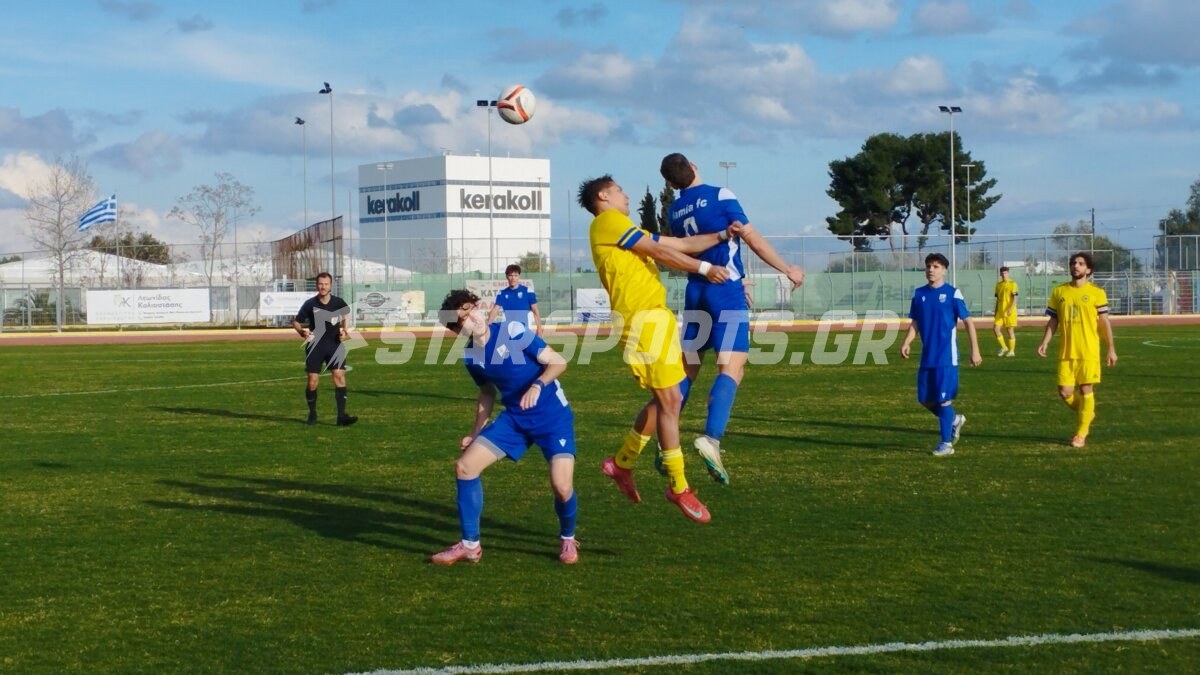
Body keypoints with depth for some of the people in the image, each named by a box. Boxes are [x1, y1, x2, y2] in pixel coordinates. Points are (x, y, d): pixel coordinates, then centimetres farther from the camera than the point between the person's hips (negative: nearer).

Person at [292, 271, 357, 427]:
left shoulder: (338, 303, -3)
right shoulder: (310, 304, -7)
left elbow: (346, 314, 20)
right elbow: (296, 322, 1)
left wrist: (344, 330, 6)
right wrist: (302, 332, -18)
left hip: (334, 344, 1)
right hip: (315, 346, -1)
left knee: (339, 376, -12)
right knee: (312, 381, -1)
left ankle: (341, 415, -11)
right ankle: (312, 414, 20)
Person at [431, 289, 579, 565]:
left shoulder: (512, 331, -17)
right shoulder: (470, 356, 0)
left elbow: (558, 361, -15)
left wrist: (537, 385, -31)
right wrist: (475, 434, 15)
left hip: (553, 417, -5)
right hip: (514, 418, 6)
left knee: (562, 486, -19)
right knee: (465, 465, -5)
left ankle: (568, 539, 15)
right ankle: (470, 545, 9)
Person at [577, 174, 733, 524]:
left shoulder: (624, 230, 25)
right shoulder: (608, 222, -4)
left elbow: (681, 244, 23)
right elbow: (661, 251, -9)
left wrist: (721, 236, 14)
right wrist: (705, 268, -6)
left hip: (656, 317, 10)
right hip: (642, 320, -10)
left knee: (666, 399, 13)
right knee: (669, 400, -9)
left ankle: (621, 463, 25)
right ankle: (679, 487, -3)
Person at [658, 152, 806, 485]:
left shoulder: (674, 211, 9)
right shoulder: (720, 196, -8)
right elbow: (753, 240, -7)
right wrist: (787, 270, 5)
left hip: (695, 292, 6)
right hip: (727, 292, -6)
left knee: (686, 367, 11)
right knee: (731, 367, -10)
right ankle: (711, 438, -27)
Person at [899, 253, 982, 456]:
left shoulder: (952, 293, -7)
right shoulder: (919, 294, 8)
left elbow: (968, 321, -6)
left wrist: (975, 350, -10)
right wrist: (907, 342, -4)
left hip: (946, 356, -5)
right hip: (927, 356, 5)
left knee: (944, 399, -4)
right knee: (925, 398, 8)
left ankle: (946, 443, 6)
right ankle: (954, 419, 33)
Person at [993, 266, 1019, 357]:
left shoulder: (1012, 284, -5)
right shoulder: (998, 284, 13)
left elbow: (1014, 298, -11)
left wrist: (1010, 309, -23)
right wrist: (996, 311, 17)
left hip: (1009, 311, -5)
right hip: (1000, 311, 5)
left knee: (1010, 330, 0)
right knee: (995, 327, -8)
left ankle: (1011, 351, 10)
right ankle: (1004, 347, 6)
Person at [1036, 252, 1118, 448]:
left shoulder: (1096, 293, -2)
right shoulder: (1059, 291, 7)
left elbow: (1105, 323, 0)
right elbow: (1053, 320, 11)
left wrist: (1111, 349, -3)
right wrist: (1045, 342, -1)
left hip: (1088, 351, -3)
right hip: (1066, 351, 3)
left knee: (1086, 390, 0)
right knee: (1065, 392, -1)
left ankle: (1081, 434, 12)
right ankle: (1087, 414, 28)